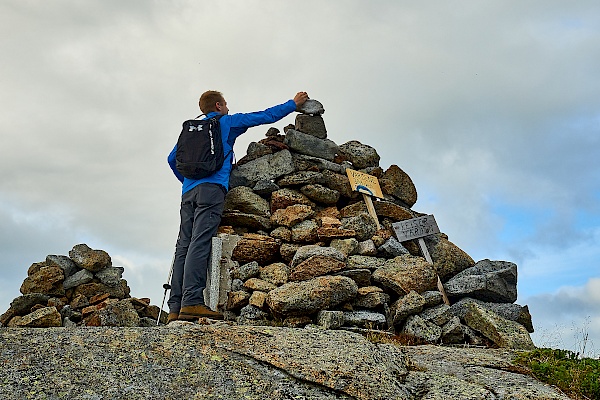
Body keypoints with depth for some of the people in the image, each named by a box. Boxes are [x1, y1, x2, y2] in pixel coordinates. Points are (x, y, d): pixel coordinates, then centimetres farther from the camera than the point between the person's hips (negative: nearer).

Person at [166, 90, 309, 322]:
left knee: (184, 246, -3)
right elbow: (265, 116, 18)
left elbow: (173, 159, 26)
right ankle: (191, 302, -27)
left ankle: (176, 308, -10)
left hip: (189, 190, 6)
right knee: (200, 243, -17)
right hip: (211, 187, -6)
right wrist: (294, 103, 27)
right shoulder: (227, 122, 15)